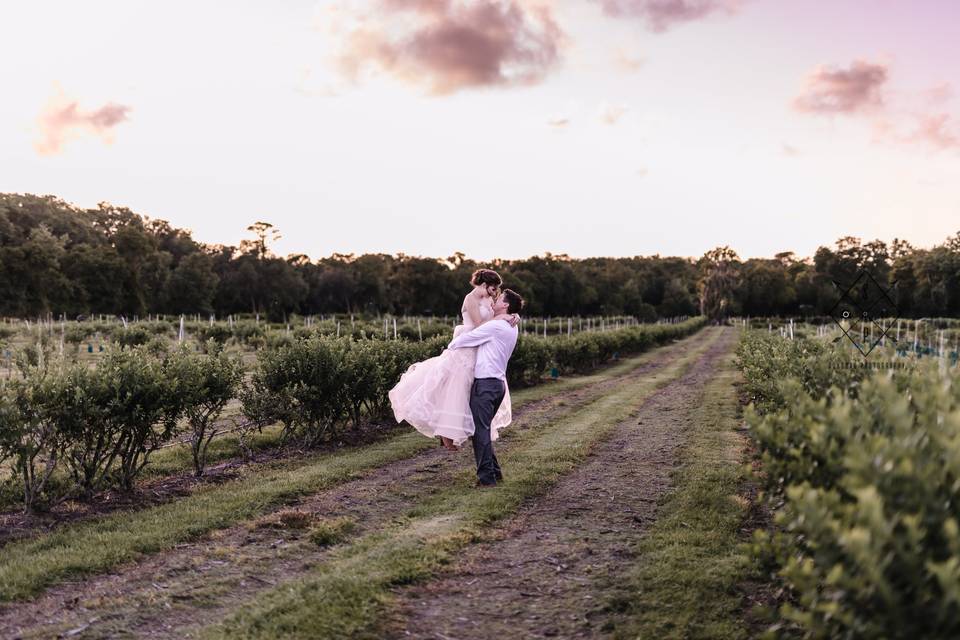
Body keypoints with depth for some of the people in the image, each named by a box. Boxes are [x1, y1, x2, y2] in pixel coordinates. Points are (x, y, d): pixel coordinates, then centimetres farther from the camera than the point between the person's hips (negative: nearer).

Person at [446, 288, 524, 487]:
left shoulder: (494, 326, -12)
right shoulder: (511, 329, 16)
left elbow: (466, 338, -7)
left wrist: (450, 347, 11)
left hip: (485, 382, -9)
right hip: (499, 383, 9)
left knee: (480, 430, -5)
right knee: (484, 428, 16)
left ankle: (486, 477, -3)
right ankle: (494, 471, 20)